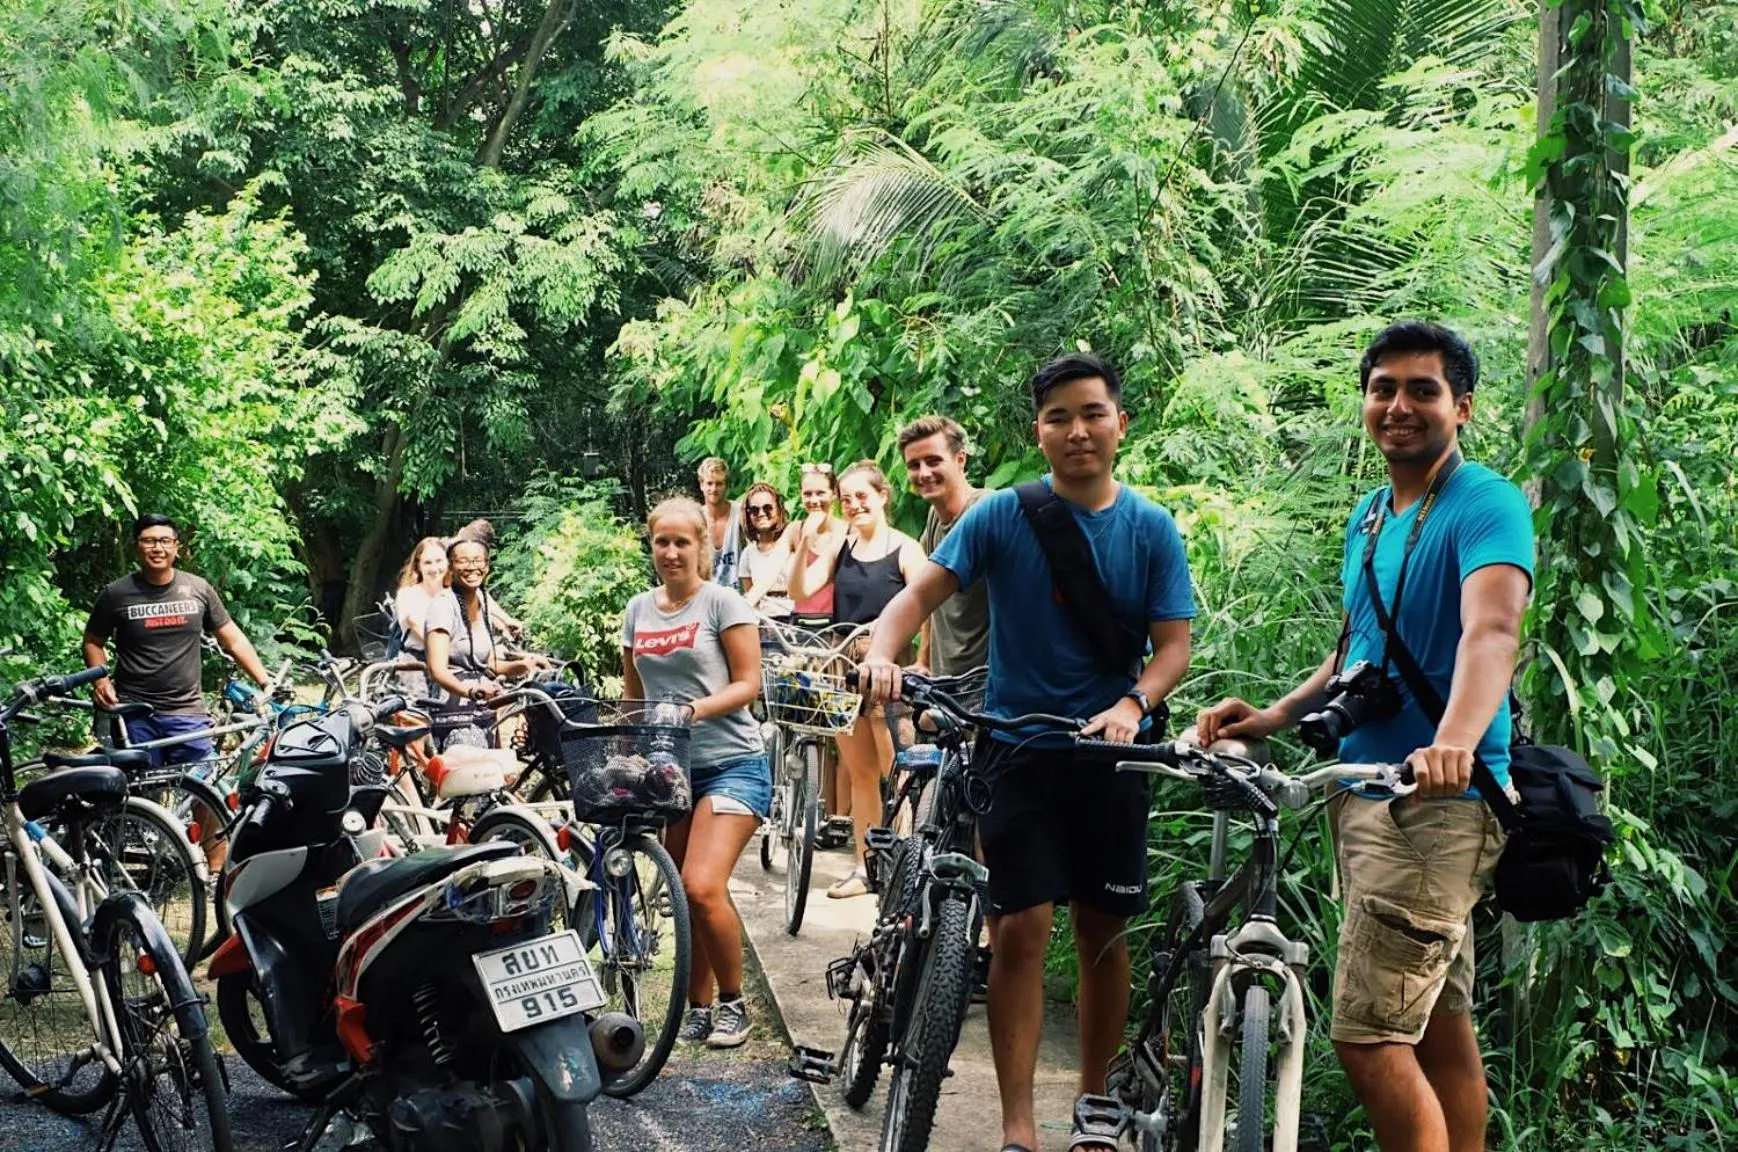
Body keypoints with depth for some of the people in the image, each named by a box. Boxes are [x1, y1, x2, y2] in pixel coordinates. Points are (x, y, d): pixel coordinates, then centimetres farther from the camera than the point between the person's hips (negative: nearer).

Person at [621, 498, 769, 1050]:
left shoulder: (722, 601, -4)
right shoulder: (638, 609, 12)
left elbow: (748, 683, -7)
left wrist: (696, 708, -21)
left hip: (732, 763, -5)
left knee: (703, 887, -19)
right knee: (683, 897, 6)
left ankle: (733, 1002, 0)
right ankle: (698, 1008, 19)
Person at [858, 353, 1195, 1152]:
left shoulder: (1152, 529, -1)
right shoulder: (1001, 515, -4)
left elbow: (1173, 644, -3)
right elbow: (924, 591, -10)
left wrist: (1132, 706, -22)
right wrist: (882, 654, -30)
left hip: (1111, 753, 2)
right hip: (1021, 748, -2)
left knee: (1102, 932, 10)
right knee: (1021, 929, -8)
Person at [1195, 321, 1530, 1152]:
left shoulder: (1485, 505, -12)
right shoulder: (1369, 516, 13)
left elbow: (1491, 630, -30)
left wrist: (1454, 742, -48)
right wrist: (1274, 717, 7)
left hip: (1437, 801, -8)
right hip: (1363, 787, 9)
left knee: (1366, 1035, -13)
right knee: (1439, 1026, 15)